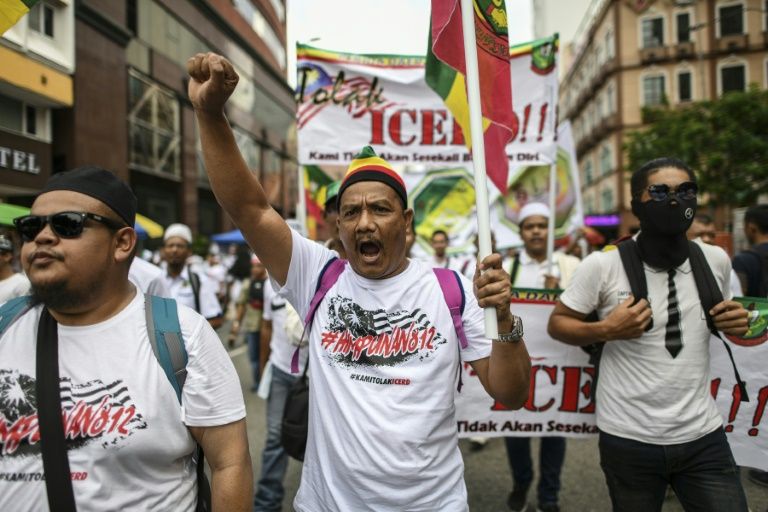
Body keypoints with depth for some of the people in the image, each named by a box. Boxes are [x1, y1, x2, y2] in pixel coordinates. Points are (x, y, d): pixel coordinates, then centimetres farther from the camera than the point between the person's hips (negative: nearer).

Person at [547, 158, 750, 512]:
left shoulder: (716, 260, 1)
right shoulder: (602, 265, -12)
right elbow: (557, 323, -3)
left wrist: (734, 322, -4)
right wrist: (605, 330, -21)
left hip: (703, 436, 3)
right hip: (629, 439, -3)